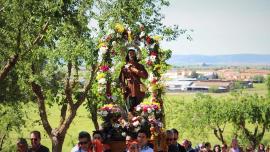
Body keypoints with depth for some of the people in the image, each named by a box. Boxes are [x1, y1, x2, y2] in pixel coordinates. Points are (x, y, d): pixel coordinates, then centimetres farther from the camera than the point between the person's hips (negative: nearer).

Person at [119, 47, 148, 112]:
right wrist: (123, 88, -6)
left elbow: (145, 75, -2)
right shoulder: (124, 67, 13)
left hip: (138, 91, 0)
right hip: (128, 91, 0)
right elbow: (121, 79, 10)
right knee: (130, 110, -8)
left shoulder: (139, 66, 13)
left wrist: (134, 70, -7)